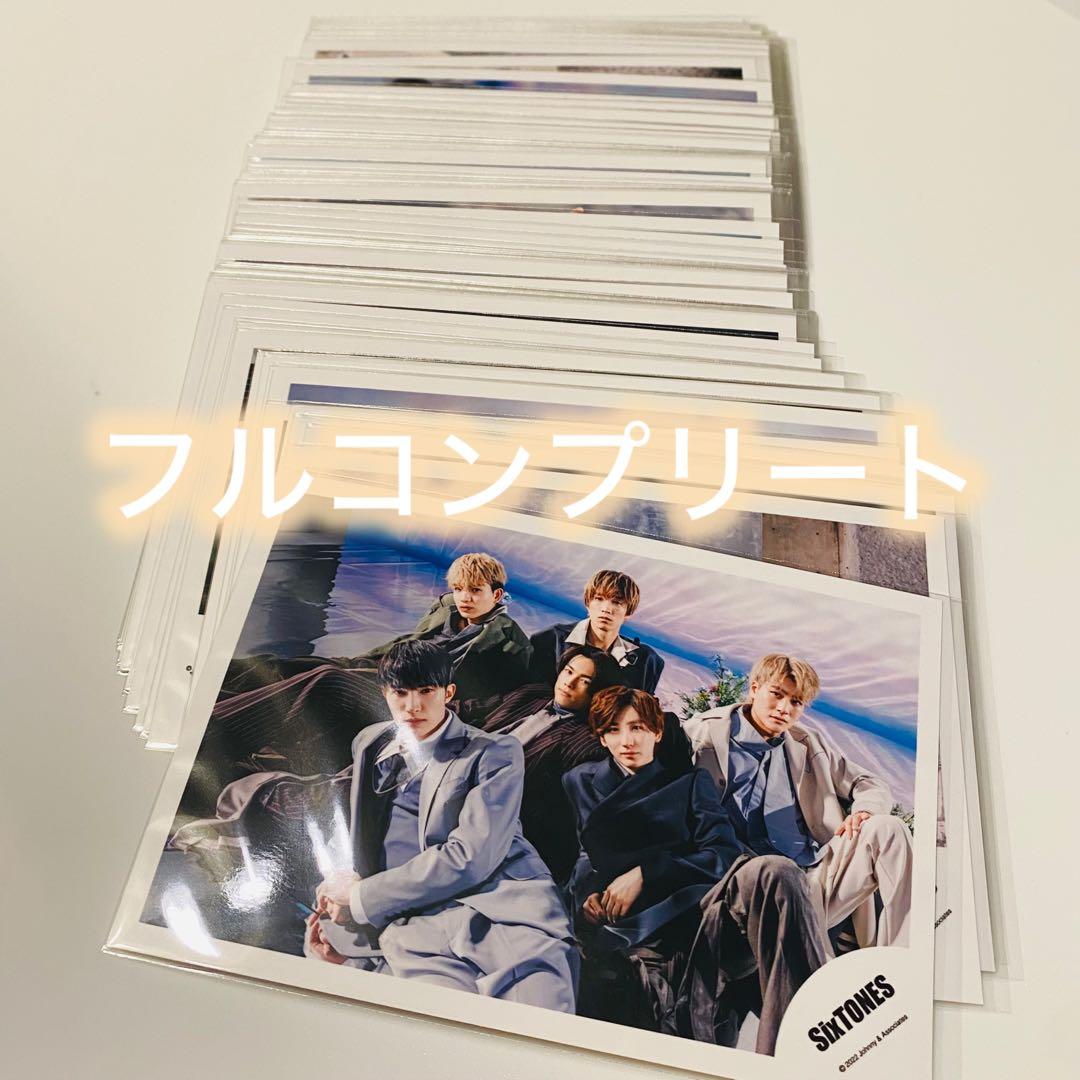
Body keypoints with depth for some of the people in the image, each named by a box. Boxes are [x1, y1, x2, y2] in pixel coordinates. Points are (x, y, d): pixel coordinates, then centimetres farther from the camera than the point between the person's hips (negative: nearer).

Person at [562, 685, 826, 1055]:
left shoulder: (690, 782, 20)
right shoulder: (581, 782, 24)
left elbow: (723, 855, 6)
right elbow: (583, 856, 22)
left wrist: (646, 873, -6)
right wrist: (584, 895, -1)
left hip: (697, 912, 1)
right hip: (637, 933, 0)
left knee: (772, 872, -34)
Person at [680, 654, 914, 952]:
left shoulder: (811, 745, 23)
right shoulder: (704, 734, 7)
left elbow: (872, 785, 26)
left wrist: (864, 810, 0)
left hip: (821, 872, 6)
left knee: (888, 829, -16)